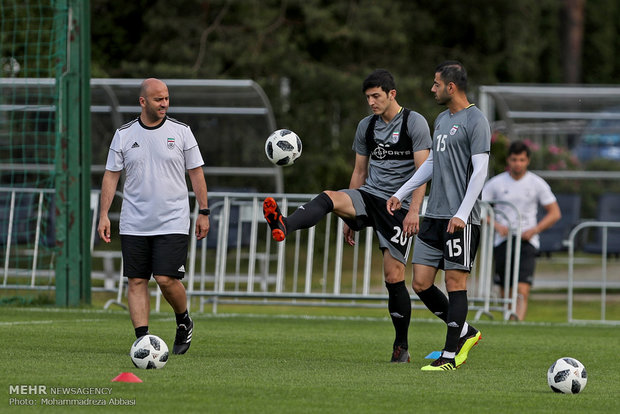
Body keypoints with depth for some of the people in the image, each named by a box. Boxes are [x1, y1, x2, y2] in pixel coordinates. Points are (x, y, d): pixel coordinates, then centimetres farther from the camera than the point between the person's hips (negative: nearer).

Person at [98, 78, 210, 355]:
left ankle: (184, 322, 15)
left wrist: (204, 212, 3)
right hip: (134, 225, 2)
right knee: (137, 281, -2)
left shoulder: (181, 132, 2)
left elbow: (196, 173, 7)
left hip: (173, 223, -2)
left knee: (166, 278, -11)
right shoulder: (124, 135, 4)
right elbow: (111, 175, 7)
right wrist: (104, 214, 0)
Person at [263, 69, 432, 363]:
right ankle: (283, 227, -56)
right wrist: (350, 217, 17)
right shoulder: (366, 126, 13)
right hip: (368, 196, 4)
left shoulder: (414, 123, -4)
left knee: (394, 276, -6)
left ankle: (401, 346, 6)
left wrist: (414, 210, -20)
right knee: (328, 198, -28)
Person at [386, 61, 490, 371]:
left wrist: (462, 214, -21)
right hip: (434, 215, 9)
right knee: (421, 283, 4)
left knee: (455, 281, -6)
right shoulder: (442, 119, 18)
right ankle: (465, 333, 19)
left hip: (461, 219, -9)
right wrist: (401, 194, 24)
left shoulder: (475, 121, -9)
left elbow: (479, 170, -14)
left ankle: (450, 356, -3)